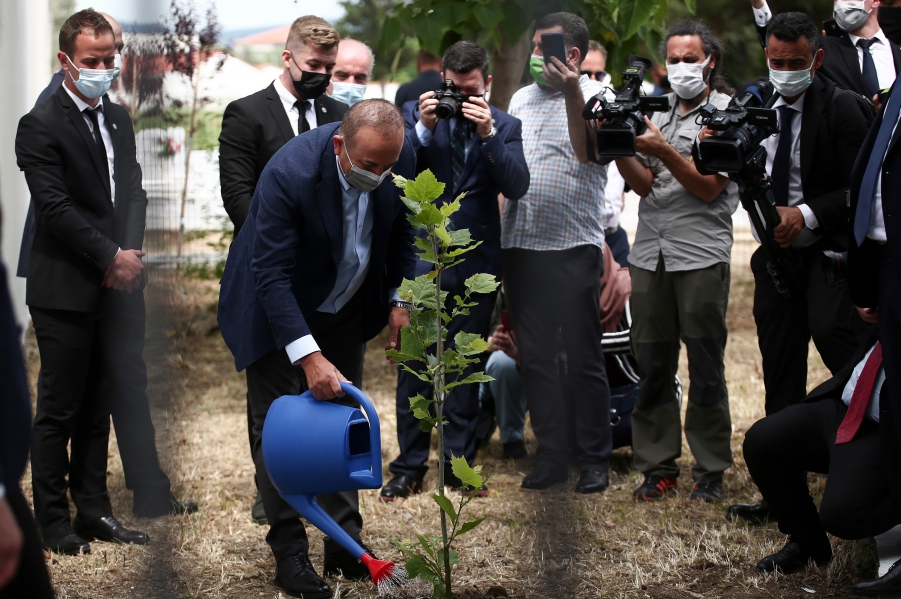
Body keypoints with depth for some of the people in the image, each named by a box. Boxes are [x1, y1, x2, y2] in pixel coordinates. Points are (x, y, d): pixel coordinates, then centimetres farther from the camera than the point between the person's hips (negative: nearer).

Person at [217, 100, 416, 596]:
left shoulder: (400, 159, -19)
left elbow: (400, 229, 3)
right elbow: (272, 276, -35)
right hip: (278, 311, -5)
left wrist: (398, 299, -2)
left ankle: (344, 543, 20)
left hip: (345, 308, 5)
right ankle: (289, 553, 4)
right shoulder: (289, 174, -36)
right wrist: (310, 357, -40)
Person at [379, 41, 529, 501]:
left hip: (476, 261, 1)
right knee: (414, 366, 1)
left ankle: (458, 463, 17)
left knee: (465, 367, 8)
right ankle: (409, 467, 9)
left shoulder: (504, 127, 3)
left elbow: (516, 187, -10)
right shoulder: (416, 114, 3)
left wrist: (488, 134, -20)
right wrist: (423, 128, -17)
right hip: (420, 258, 0)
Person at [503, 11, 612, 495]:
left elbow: (587, 153, -18)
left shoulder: (594, 96, -2)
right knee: (534, 359, 9)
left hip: (573, 246, -6)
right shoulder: (521, 99, 16)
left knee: (584, 359, 0)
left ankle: (595, 460, 8)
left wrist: (572, 93, -25)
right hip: (520, 245, 6)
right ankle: (550, 457, 17)